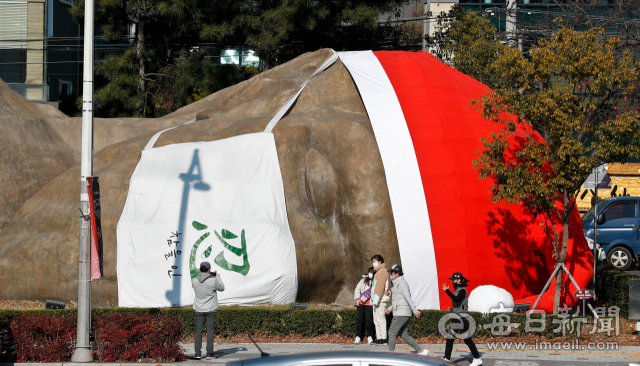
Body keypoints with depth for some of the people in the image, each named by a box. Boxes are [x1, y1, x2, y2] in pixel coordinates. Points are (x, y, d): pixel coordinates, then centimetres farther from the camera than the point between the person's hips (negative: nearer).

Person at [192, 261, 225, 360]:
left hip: (199, 310, 2)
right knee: (210, 331, 6)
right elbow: (221, 288, 2)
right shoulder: (213, 281, -16)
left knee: (198, 331, 6)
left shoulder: (194, 281, -7)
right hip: (210, 309, -2)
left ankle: (198, 353, 0)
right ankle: (209, 353, 6)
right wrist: (218, 277, 15)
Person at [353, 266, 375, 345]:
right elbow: (357, 289, 14)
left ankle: (370, 337, 4)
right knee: (359, 319, 0)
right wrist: (357, 298, 3)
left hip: (369, 304, -2)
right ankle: (358, 337, 5)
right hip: (361, 303, 2)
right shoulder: (364, 280, 13)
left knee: (369, 320, -7)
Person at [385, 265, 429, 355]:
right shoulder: (397, 283, 20)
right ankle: (421, 351, 8)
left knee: (392, 332, -8)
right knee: (404, 335, 9)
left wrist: (415, 310, -27)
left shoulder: (401, 284, -12)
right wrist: (390, 309, 21)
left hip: (402, 314, -10)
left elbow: (408, 298, -21)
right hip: (400, 313, 10)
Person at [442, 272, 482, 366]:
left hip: (462, 318, -9)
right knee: (449, 338, 6)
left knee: (467, 340, -6)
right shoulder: (457, 290, 14)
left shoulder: (462, 291, -13)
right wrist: (452, 309, 10)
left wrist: (447, 290, -26)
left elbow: (456, 299, -30)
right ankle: (446, 358, 9)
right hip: (455, 317, 9)